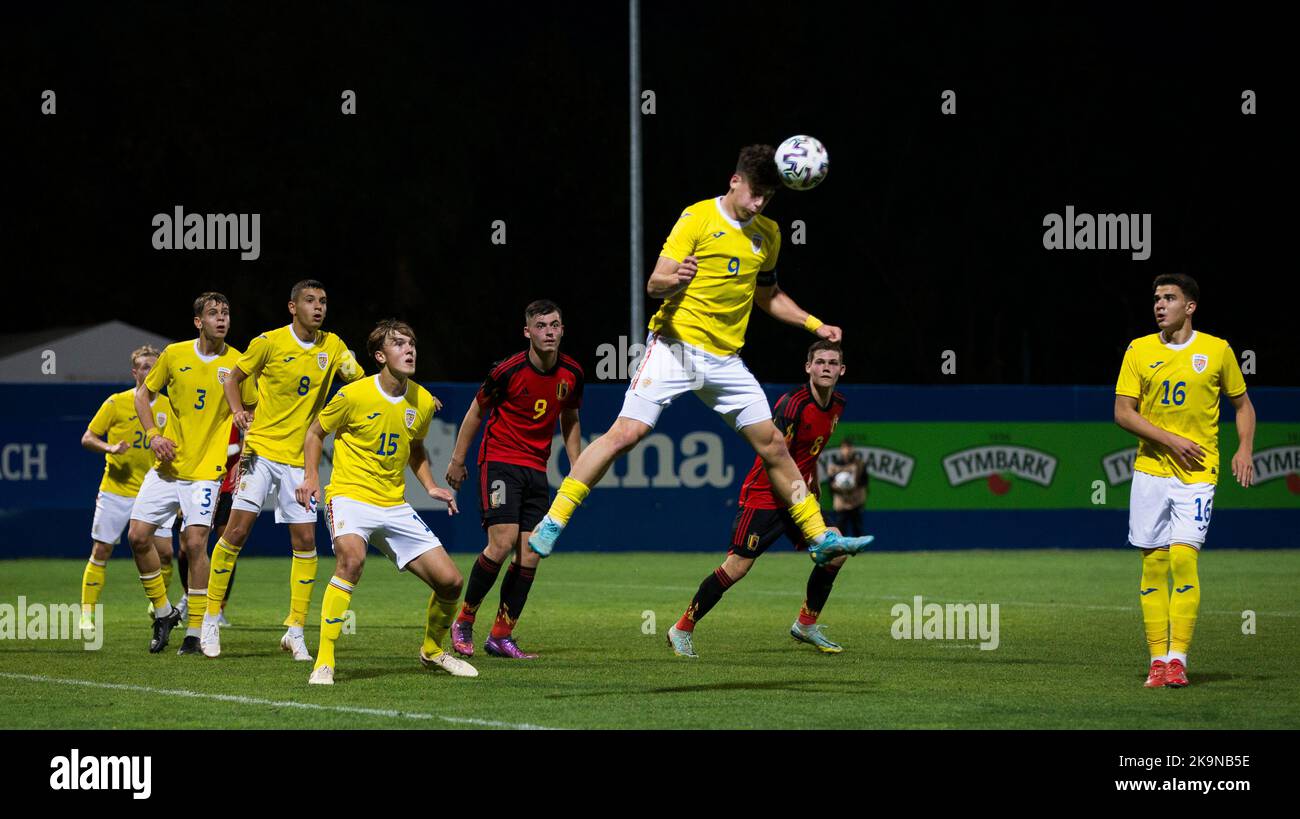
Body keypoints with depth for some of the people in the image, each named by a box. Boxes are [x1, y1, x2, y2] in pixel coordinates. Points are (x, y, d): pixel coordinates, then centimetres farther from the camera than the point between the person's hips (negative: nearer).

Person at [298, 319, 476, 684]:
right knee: (352, 558, -36)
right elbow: (316, 432, 4)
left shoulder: (423, 402, 3)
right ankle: (324, 662, -30)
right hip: (350, 496, -5)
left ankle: (433, 650, 29)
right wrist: (311, 476, -9)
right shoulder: (354, 395, -12)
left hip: (395, 507, 5)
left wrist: (430, 486, 7)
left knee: (450, 581, -1)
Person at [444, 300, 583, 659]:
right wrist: (458, 460, 3)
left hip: (536, 470, 5)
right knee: (502, 542, -19)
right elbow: (476, 411, 0)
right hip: (499, 462, -5)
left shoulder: (571, 374, 1)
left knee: (529, 556, -2)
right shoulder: (509, 370, -14)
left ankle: (501, 635, 7)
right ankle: (464, 621, -2)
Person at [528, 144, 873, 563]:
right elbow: (655, 284, -10)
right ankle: (550, 524, -11)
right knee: (626, 433, -16)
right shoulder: (698, 218, -6)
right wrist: (674, 281, -33)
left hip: (725, 360, 5)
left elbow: (767, 295, 29)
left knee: (773, 444, 4)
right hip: (676, 347, -5)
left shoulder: (768, 234, 13)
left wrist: (814, 324, 18)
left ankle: (820, 537, 14)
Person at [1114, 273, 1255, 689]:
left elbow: (1242, 404, 15)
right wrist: (1170, 440, -10)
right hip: (1150, 469, 2)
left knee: (1183, 557, -14)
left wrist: (1245, 449, -2)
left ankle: (1178, 657, -12)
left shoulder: (1217, 351, 4)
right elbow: (1123, 412, 0)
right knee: (1153, 562, 0)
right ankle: (1158, 659, 4)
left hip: (1197, 473, -2)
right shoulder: (1139, 350, 5)